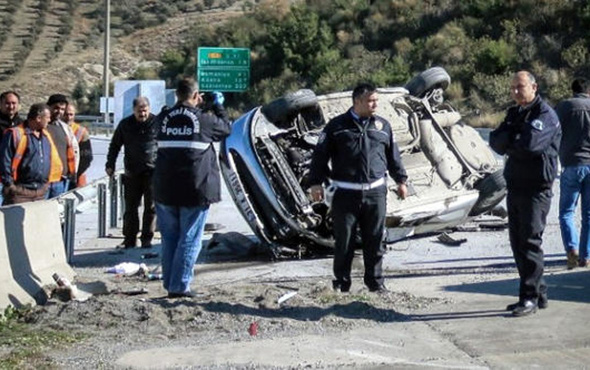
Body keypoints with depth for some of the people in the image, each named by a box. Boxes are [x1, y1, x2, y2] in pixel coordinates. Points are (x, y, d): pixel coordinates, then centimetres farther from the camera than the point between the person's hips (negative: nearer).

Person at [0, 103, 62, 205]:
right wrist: (9, 184, -12)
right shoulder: (15, 134, -9)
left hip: (40, 192, 7)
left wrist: (46, 182, 17)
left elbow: (53, 158, 23)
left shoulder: (46, 135, 14)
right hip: (20, 191, -7)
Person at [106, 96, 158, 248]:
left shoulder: (157, 123, 2)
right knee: (130, 207, 5)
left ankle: (147, 239, 7)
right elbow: (115, 145, 16)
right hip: (132, 172, 2)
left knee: (151, 206, -2)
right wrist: (110, 164, 9)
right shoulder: (125, 124, 7)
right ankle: (129, 240, 13)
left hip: (152, 171, -2)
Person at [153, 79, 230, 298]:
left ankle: (170, 283, 20)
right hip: (195, 190, -4)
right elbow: (225, 128, 9)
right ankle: (179, 286, -1)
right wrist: (219, 106, 24)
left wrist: (194, 107, 25)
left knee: (169, 237, 14)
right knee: (189, 239, 1)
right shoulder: (204, 120, -9)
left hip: (165, 190, 4)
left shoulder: (164, 119, 0)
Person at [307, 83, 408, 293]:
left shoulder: (382, 126, 10)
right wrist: (316, 183, -7)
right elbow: (320, 155, 0)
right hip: (346, 193, -3)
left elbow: (393, 156, 19)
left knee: (374, 240, 8)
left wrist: (400, 180, 19)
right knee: (344, 241, 3)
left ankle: (375, 281, 19)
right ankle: (341, 283, 14)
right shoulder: (337, 126, 0)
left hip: (375, 192, 3)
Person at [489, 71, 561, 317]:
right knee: (518, 243, 10)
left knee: (530, 242, -9)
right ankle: (538, 293, 19)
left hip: (536, 188, -8)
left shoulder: (545, 115, -8)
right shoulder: (515, 114, 17)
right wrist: (514, 139, -12)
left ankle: (530, 297, -4)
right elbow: (495, 141, 6)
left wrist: (507, 144, -6)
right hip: (515, 186, 8)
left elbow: (529, 143, -23)